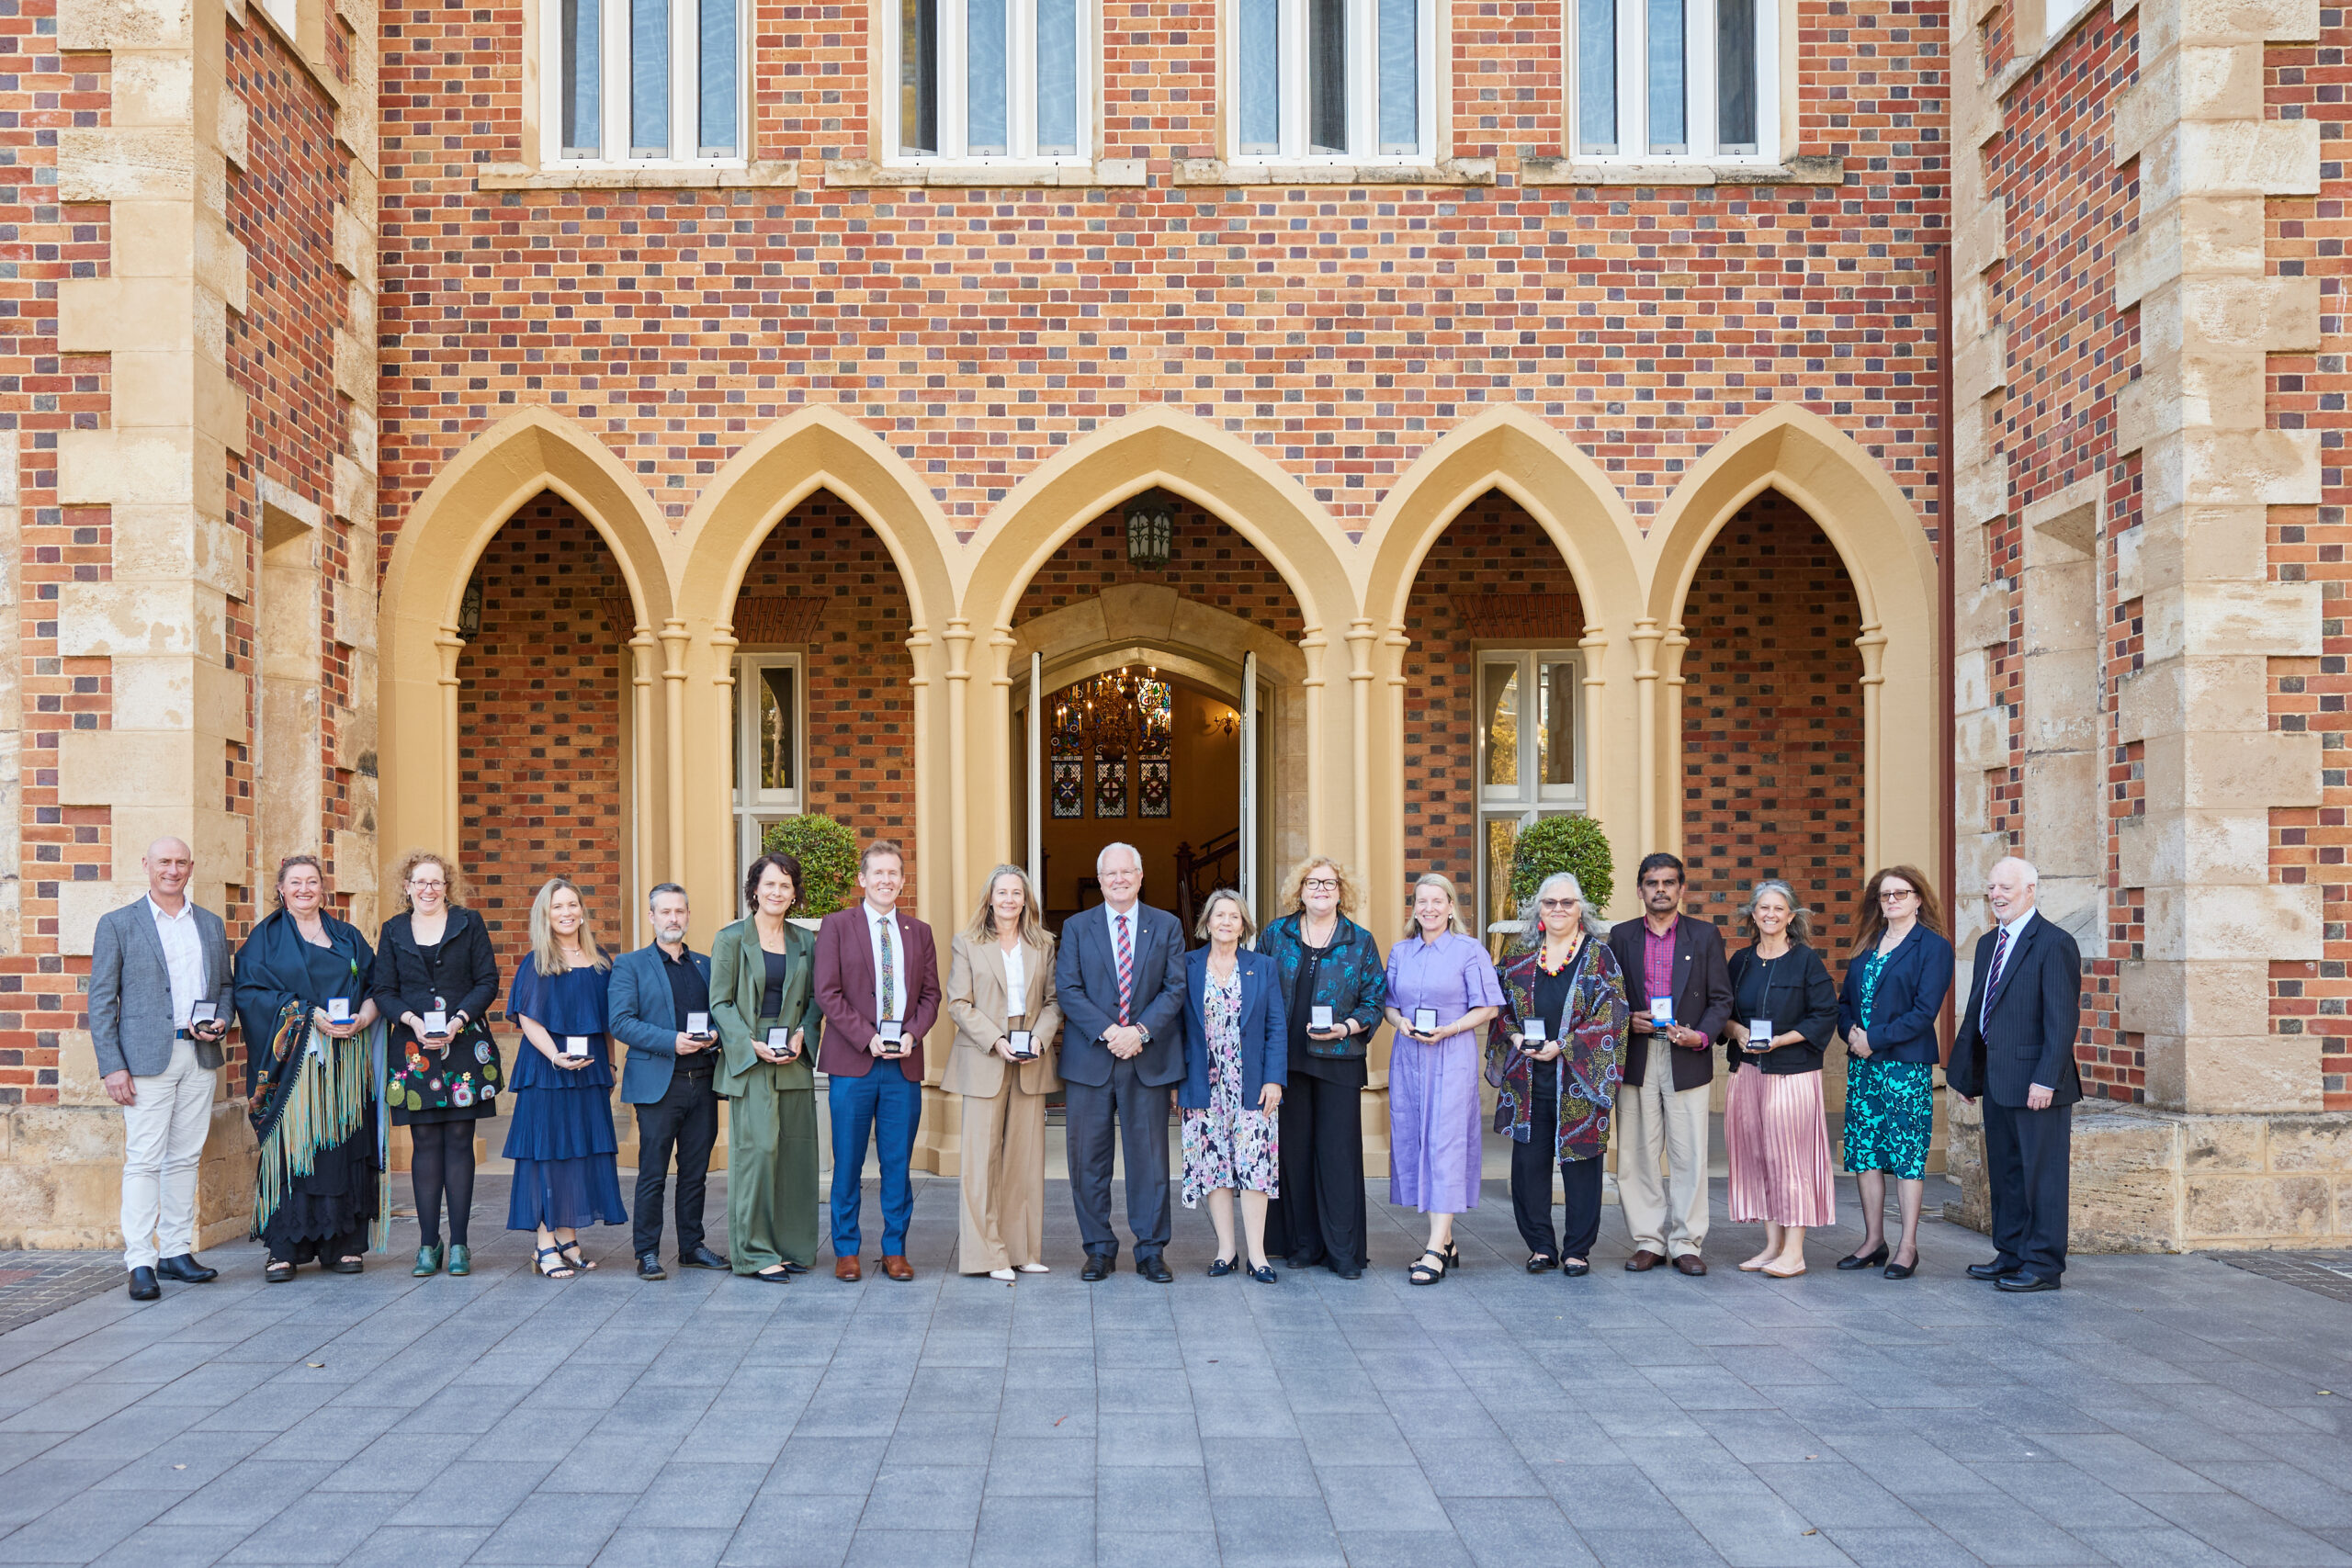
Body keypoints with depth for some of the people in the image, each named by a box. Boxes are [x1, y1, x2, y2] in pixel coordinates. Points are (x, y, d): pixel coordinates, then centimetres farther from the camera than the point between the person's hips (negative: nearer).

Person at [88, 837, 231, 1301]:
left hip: (200, 1055, 4)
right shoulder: (118, 924, 1)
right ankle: (140, 1263, -4)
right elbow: (101, 999, -2)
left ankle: (176, 1251, 15)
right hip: (148, 1057, -4)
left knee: (185, 1157, 8)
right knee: (144, 1159, -7)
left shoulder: (212, 925, 14)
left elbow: (224, 984, 22)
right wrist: (111, 1066, -10)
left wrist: (220, 1022, -1)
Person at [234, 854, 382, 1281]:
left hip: (345, 1062, 3)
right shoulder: (266, 938, 7)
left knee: (343, 1145, 0)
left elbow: (374, 989, 13)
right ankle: (284, 1249, -4)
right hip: (291, 1061, -3)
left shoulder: (348, 938, 16)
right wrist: (309, 1014, -14)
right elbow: (250, 992, -5)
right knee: (290, 1146, -7)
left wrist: (360, 1020, -8)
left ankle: (342, 1244, 5)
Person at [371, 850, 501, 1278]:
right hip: (413, 1046, 1)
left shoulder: (469, 924, 7)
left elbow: (488, 982, 2)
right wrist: (412, 1020, -11)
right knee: (425, 1143, 1)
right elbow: (383, 991, 7)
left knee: (459, 1140, -1)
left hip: (463, 1045, -1)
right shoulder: (393, 931, 11)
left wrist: (458, 1020, -12)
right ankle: (428, 1243, 7)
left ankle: (459, 1243, 4)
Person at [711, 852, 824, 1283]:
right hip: (749, 1060, -4)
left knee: (796, 1150, 3)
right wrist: (752, 1045, -14)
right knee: (758, 1147, -10)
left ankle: (791, 1245, 13)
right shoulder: (731, 939, 0)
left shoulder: (805, 941, 12)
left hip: (795, 1060, 4)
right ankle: (755, 1252, -4)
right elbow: (720, 1003, -3)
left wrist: (802, 1034, -4)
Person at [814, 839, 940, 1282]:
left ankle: (895, 1250, 13)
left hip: (904, 1063, 3)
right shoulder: (837, 925, 4)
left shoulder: (919, 932, 14)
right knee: (848, 1163, 2)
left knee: (898, 1163, 5)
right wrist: (867, 1038, -12)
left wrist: (912, 1034, -7)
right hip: (853, 1062, -3)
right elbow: (827, 992, -3)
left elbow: (931, 994, 12)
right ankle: (846, 1250, 12)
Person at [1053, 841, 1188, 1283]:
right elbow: (1067, 990, -1)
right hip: (1089, 1060, 0)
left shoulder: (1167, 927, 8)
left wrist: (1141, 1031, -13)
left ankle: (1152, 1251, 11)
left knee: (1150, 1157, 2)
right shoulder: (1076, 928, 7)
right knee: (1088, 1159, 3)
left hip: (1148, 1059, 0)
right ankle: (1099, 1249, 14)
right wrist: (1107, 1032, -14)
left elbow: (1175, 989, 1)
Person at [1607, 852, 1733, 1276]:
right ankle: (1648, 1241, 12)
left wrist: (1703, 1035, -11)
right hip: (1635, 1060, 1)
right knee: (1636, 1153, 2)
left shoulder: (1705, 936, 7)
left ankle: (1686, 1243, 7)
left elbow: (1721, 998, 5)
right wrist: (1626, 1021, -7)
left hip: (1687, 1059, -1)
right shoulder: (1621, 937, 10)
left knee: (1689, 1155, -1)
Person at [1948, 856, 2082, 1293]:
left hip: (2036, 1082, -9)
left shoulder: (2054, 944, -11)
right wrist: (1964, 1072, 18)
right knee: (2004, 1171, 15)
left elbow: (2063, 1019, -16)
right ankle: (2010, 1254, 25)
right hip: (1996, 1079, 9)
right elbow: (1975, 1012, 20)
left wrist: (2046, 1079, -21)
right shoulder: (1988, 944, 16)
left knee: (2041, 1172, -1)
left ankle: (2044, 1265, 6)